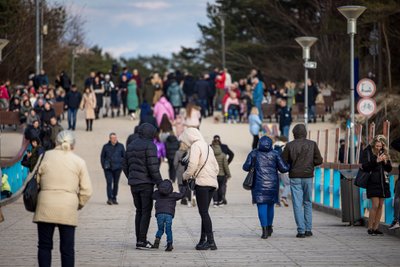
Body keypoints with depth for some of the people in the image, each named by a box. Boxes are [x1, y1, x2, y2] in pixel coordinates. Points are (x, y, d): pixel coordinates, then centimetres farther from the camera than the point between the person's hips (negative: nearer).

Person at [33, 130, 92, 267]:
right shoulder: (79, 162, 3)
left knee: (44, 246, 7)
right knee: (67, 248, 5)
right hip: (68, 209, 0)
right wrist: (79, 204, 17)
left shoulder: (45, 157, 3)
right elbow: (86, 190, 1)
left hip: (46, 208, 0)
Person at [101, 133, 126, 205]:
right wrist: (104, 166, 0)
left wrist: (121, 164, 0)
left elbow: (124, 156, 10)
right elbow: (102, 157, 9)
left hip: (117, 168, 1)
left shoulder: (120, 146, 3)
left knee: (116, 183, 7)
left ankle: (114, 198, 15)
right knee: (109, 182, -10)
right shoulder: (106, 147, 2)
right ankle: (109, 198, -11)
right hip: (108, 168, -1)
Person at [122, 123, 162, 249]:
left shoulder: (131, 145, 13)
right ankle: (142, 241, -9)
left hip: (134, 184, 7)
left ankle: (139, 239, 14)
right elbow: (153, 166, -17)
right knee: (146, 211, -4)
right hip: (146, 183, -7)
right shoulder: (150, 146, -11)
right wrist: (159, 182, -11)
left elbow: (125, 165, 17)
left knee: (139, 211, 14)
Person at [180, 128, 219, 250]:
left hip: (202, 182, -9)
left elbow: (192, 166, -14)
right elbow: (216, 167, 22)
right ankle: (203, 240, 13)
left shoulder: (195, 146, -5)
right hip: (212, 183, 9)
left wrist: (185, 176, 1)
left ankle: (211, 241, -14)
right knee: (204, 212, 12)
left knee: (203, 212, -8)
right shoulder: (207, 146, 22)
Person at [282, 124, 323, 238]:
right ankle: (308, 229, 11)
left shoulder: (289, 145, -3)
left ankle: (301, 230, -6)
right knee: (308, 203, 14)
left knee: (297, 204, 0)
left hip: (295, 177, -1)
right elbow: (319, 160, -3)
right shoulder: (312, 144, 0)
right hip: (308, 177, 1)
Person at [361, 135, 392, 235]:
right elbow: (365, 167, -11)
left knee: (380, 205, 3)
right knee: (375, 205, -12)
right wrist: (376, 161, -19)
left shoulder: (383, 152, 12)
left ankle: (375, 228, 8)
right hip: (373, 182, -5)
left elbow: (389, 169, 12)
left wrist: (386, 161, -7)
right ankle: (370, 228, -4)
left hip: (383, 182, 5)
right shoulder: (367, 152, -1)